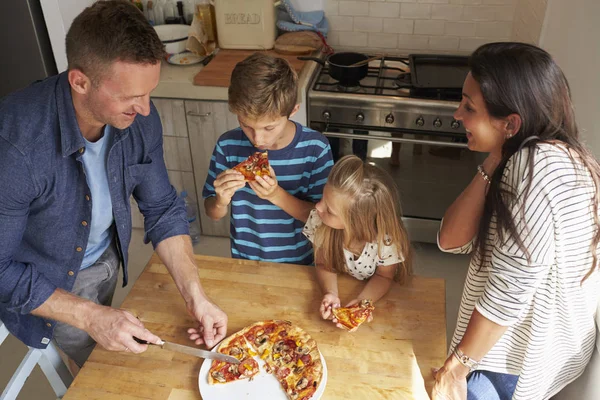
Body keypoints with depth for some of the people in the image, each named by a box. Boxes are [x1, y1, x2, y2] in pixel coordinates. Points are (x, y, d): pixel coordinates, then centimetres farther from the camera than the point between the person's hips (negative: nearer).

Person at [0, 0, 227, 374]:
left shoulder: (139, 117, -21)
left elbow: (163, 209, -11)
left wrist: (195, 294, -18)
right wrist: (88, 316, -30)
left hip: (107, 257, 4)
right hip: (47, 282, -4)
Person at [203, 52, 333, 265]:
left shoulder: (315, 148, -16)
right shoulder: (228, 145, -13)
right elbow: (213, 214, -1)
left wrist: (276, 195, -27)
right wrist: (221, 201, -23)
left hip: (300, 264, -1)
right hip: (245, 262, 2)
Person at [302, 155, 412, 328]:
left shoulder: (387, 239, -33)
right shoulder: (319, 219, -28)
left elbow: (383, 277, -14)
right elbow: (324, 265, -12)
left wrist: (360, 301, -31)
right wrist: (331, 294, -31)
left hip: (372, 294, 0)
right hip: (337, 288, 0)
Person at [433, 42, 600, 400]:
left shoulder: (539, 165, -29)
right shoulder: (517, 159, 0)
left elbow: (509, 291, -27)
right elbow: (453, 241, -7)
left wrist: (457, 366, -15)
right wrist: (491, 167, -16)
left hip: (519, 357, -8)